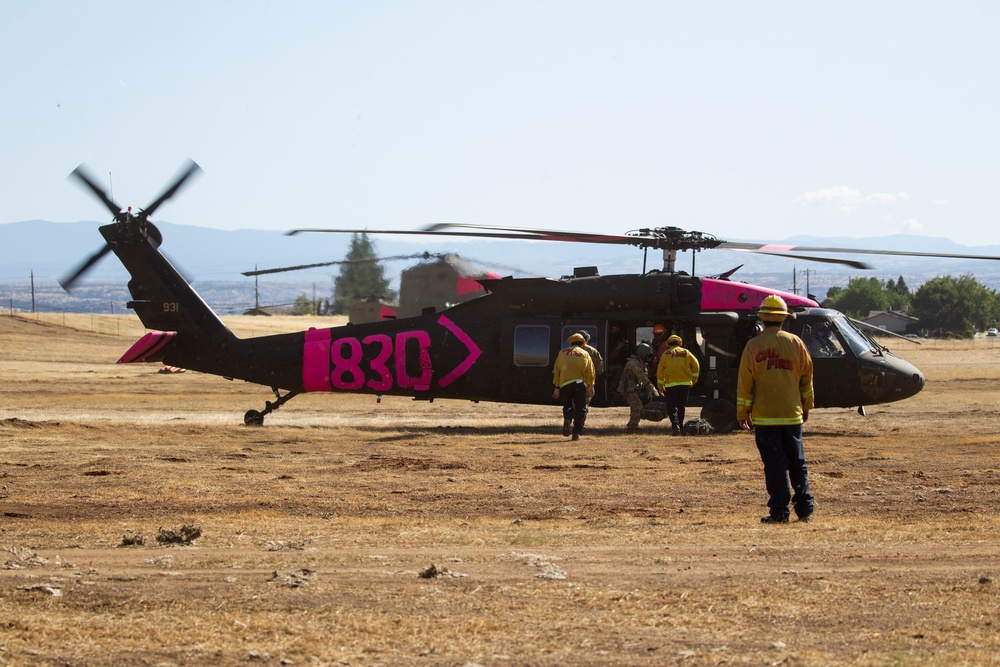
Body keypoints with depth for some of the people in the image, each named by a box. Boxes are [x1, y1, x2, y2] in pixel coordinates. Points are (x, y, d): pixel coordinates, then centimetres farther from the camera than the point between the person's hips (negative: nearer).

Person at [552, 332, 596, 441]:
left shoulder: (562, 353, 13)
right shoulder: (585, 354, 10)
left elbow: (556, 371, 9)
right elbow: (590, 372, 8)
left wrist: (557, 387, 10)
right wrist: (591, 386, 18)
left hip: (564, 383, 1)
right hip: (580, 383, -1)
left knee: (567, 406, 15)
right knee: (580, 409, 8)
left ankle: (567, 419, -17)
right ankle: (576, 433, 0)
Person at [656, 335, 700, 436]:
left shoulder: (666, 354, 2)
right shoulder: (686, 353, 8)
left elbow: (660, 371, 3)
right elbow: (696, 366, 5)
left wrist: (661, 386, 10)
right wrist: (693, 380, 14)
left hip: (671, 384, -2)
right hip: (685, 383, 2)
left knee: (671, 407, -2)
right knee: (681, 406, 16)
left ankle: (675, 426, -23)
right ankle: (680, 427, 16)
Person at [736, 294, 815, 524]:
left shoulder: (753, 346, -6)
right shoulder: (795, 343, 2)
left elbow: (745, 383, -5)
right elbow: (807, 378, 10)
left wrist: (742, 413, 4)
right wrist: (806, 407, 21)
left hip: (764, 415, -3)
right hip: (792, 415, 3)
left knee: (774, 465, 0)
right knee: (797, 463, 12)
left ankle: (780, 511, -1)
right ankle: (805, 509, 12)